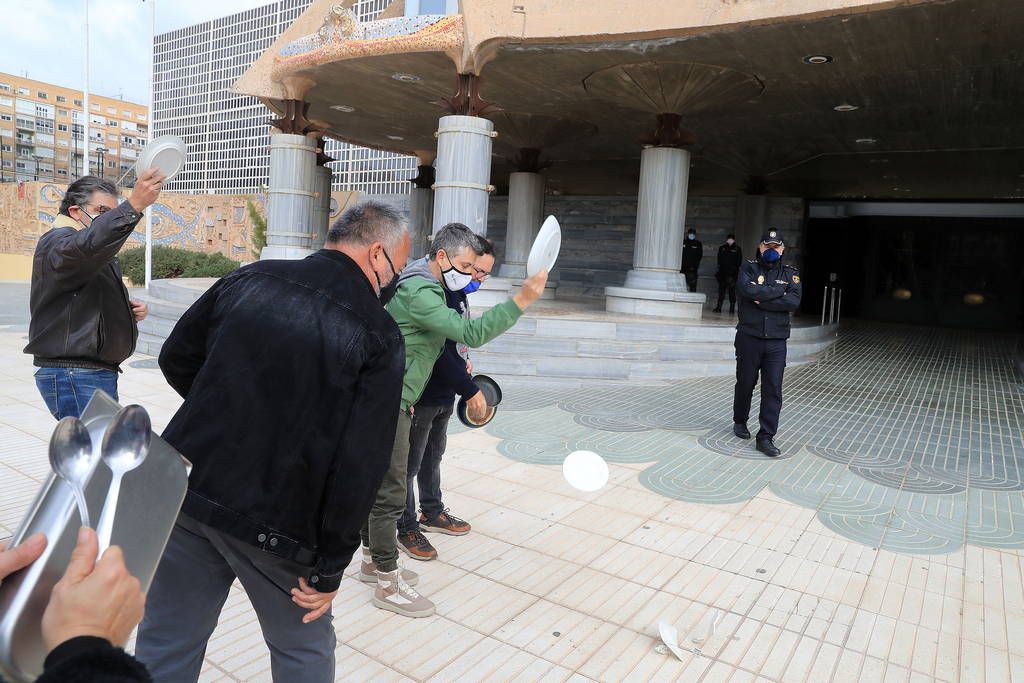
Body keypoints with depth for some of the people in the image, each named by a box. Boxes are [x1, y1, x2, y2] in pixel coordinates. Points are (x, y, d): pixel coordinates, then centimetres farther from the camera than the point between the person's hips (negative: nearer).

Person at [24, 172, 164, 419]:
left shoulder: (101, 259, 22)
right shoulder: (56, 243, -11)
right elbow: (86, 247, -36)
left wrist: (129, 309, 9)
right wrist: (133, 206, -47)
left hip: (99, 372, 10)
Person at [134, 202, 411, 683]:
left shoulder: (249, 279, 0)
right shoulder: (379, 335, -12)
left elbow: (176, 360, 10)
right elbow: (360, 466, -16)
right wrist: (329, 568, -6)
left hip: (185, 488, 4)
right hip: (275, 524, -3)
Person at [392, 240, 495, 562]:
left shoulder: (459, 294, 9)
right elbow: (438, 353, -28)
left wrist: (463, 361, 4)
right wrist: (470, 390, -24)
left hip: (444, 396, 10)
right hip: (422, 396, -10)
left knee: (433, 455, 23)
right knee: (410, 463, 6)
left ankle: (431, 513, 40)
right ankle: (406, 526, 20)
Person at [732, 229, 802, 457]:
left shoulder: (791, 273, 8)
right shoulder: (748, 268, 3)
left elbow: (794, 302, -10)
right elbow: (749, 289, -20)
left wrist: (762, 300, -15)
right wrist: (779, 292, -12)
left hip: (776, 342, 1)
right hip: (749, 338, -1)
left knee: (773, 390, -4)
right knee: (745, 383, 12)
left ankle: (766, 437, 1)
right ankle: (740, 421, 35)